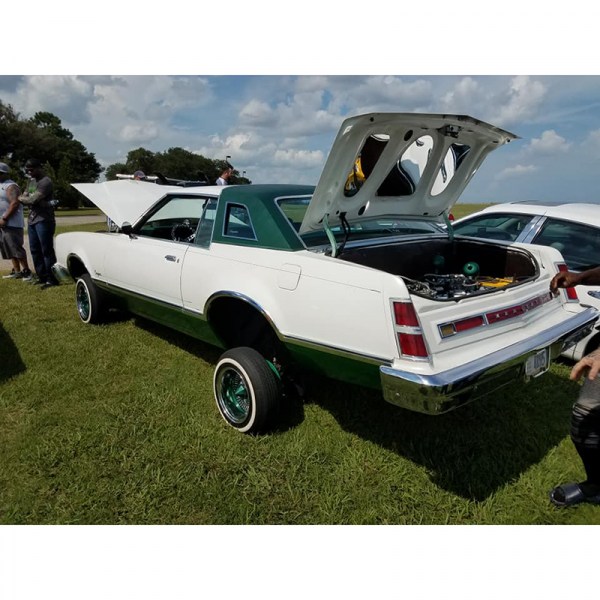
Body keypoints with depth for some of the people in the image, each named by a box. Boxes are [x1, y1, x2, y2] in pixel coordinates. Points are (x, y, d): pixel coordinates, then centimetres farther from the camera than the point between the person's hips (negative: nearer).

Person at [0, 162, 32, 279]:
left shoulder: (10, 186, -9)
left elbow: (15, 203, -20)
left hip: (11, 223, -9)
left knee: (15, 247, -9)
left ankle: (26, 271, -4)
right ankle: (17, 271, 13)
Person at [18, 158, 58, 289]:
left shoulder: (46, 182, -11)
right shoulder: (33, 181, 18)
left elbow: (32, 200, -18)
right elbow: (24, 198, 14)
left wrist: (22, 198, 0)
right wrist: (25, 198, -7)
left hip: (44, 220, -9)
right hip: (32, 220, 9)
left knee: (47, 251, -7)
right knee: (35, 250, 11)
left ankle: (52, 279, -3)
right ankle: (42, 277, 20)